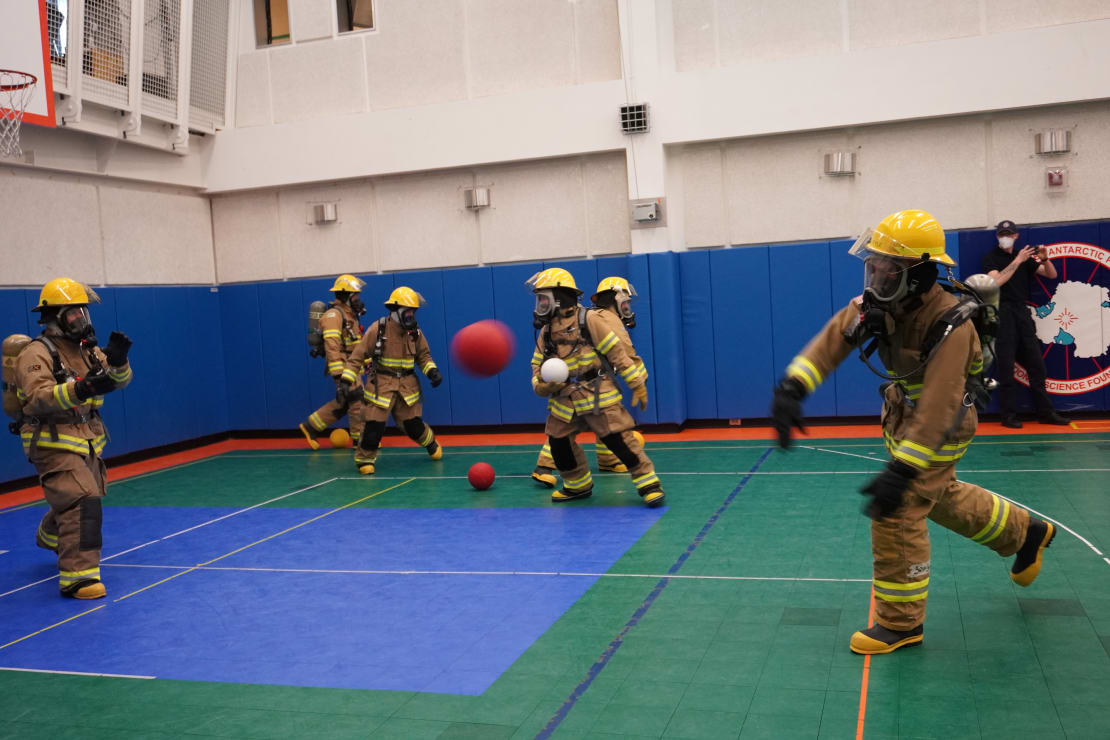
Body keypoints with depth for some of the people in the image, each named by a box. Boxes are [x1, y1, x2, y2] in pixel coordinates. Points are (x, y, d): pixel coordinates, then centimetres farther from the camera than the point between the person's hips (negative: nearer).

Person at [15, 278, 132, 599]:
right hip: (54, 444, -8)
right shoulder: (37, 353, -14)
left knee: (81, 498, 24)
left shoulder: (85, 348, 9)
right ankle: (77, 576, -18)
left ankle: (51, 537, 55)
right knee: (82, 501, -20)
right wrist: (79, 389, -44)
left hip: (86, 442, 8)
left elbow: (119, 380, 5)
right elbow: (38, 397, -28)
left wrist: (116, 361, -17)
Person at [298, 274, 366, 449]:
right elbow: (332, 345, -22)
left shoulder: (350, 314, 17)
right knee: (357, 402, -5)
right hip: (344, 368, -10)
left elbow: (359, 343, 25)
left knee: (342, 403, 14)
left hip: (352, 367, 10)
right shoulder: (333, 315, -14)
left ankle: (310, 426, 23)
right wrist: (338, 374, -27)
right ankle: (361, 440, 5)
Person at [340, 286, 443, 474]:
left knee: (412, 423, 7)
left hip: (407, 385, 3)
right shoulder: (378, 329, -11)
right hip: (381, 384, -3)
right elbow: (358, 355, -11)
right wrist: (346, 379, -19)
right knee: (374, 424, -9)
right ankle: (364, 459, 10)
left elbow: (423, 355, 13)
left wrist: (432, 371, -6)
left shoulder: (415, 331, 2)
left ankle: (432, 444, 36)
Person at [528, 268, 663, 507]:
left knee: (619, 439, -13)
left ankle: (648, 483, -3)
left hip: (598, 396, -7)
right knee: (558, 443, 9)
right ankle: (578, 485, 29)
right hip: (565, 401, 7)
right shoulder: (545, 332, 9)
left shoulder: (590, 320, -11)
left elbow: (618, 352, -10)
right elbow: (538, 367, 14)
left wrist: (637, 384, -9)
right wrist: (542, 384, -10)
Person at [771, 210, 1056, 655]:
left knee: (897, 514, -11)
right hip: (902, 414, 8)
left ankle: (901, 623, 6)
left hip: (938, 430, -8)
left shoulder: (950, 327, -33)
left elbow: (937, 409, -39)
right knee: (941, 497, 26)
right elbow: (833, 339, -18)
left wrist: (901, 471, -45)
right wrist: (792, 388, -34)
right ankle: (1026, 534, 51)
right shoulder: (878, 303, -12)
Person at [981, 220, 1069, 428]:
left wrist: (1045, 259, -6)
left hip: (1022, 313, 5)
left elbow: (1052, 275, 14)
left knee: (1036, 363, 4)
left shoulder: (1024, 257, 17)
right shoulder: (991, 258, 2)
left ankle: (1045, 412, 9)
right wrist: (1017, 261, -19)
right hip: (1003, 313, -5)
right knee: (1006, 366, -6)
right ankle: (1009, 415, -3)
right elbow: (997, 281, -15)